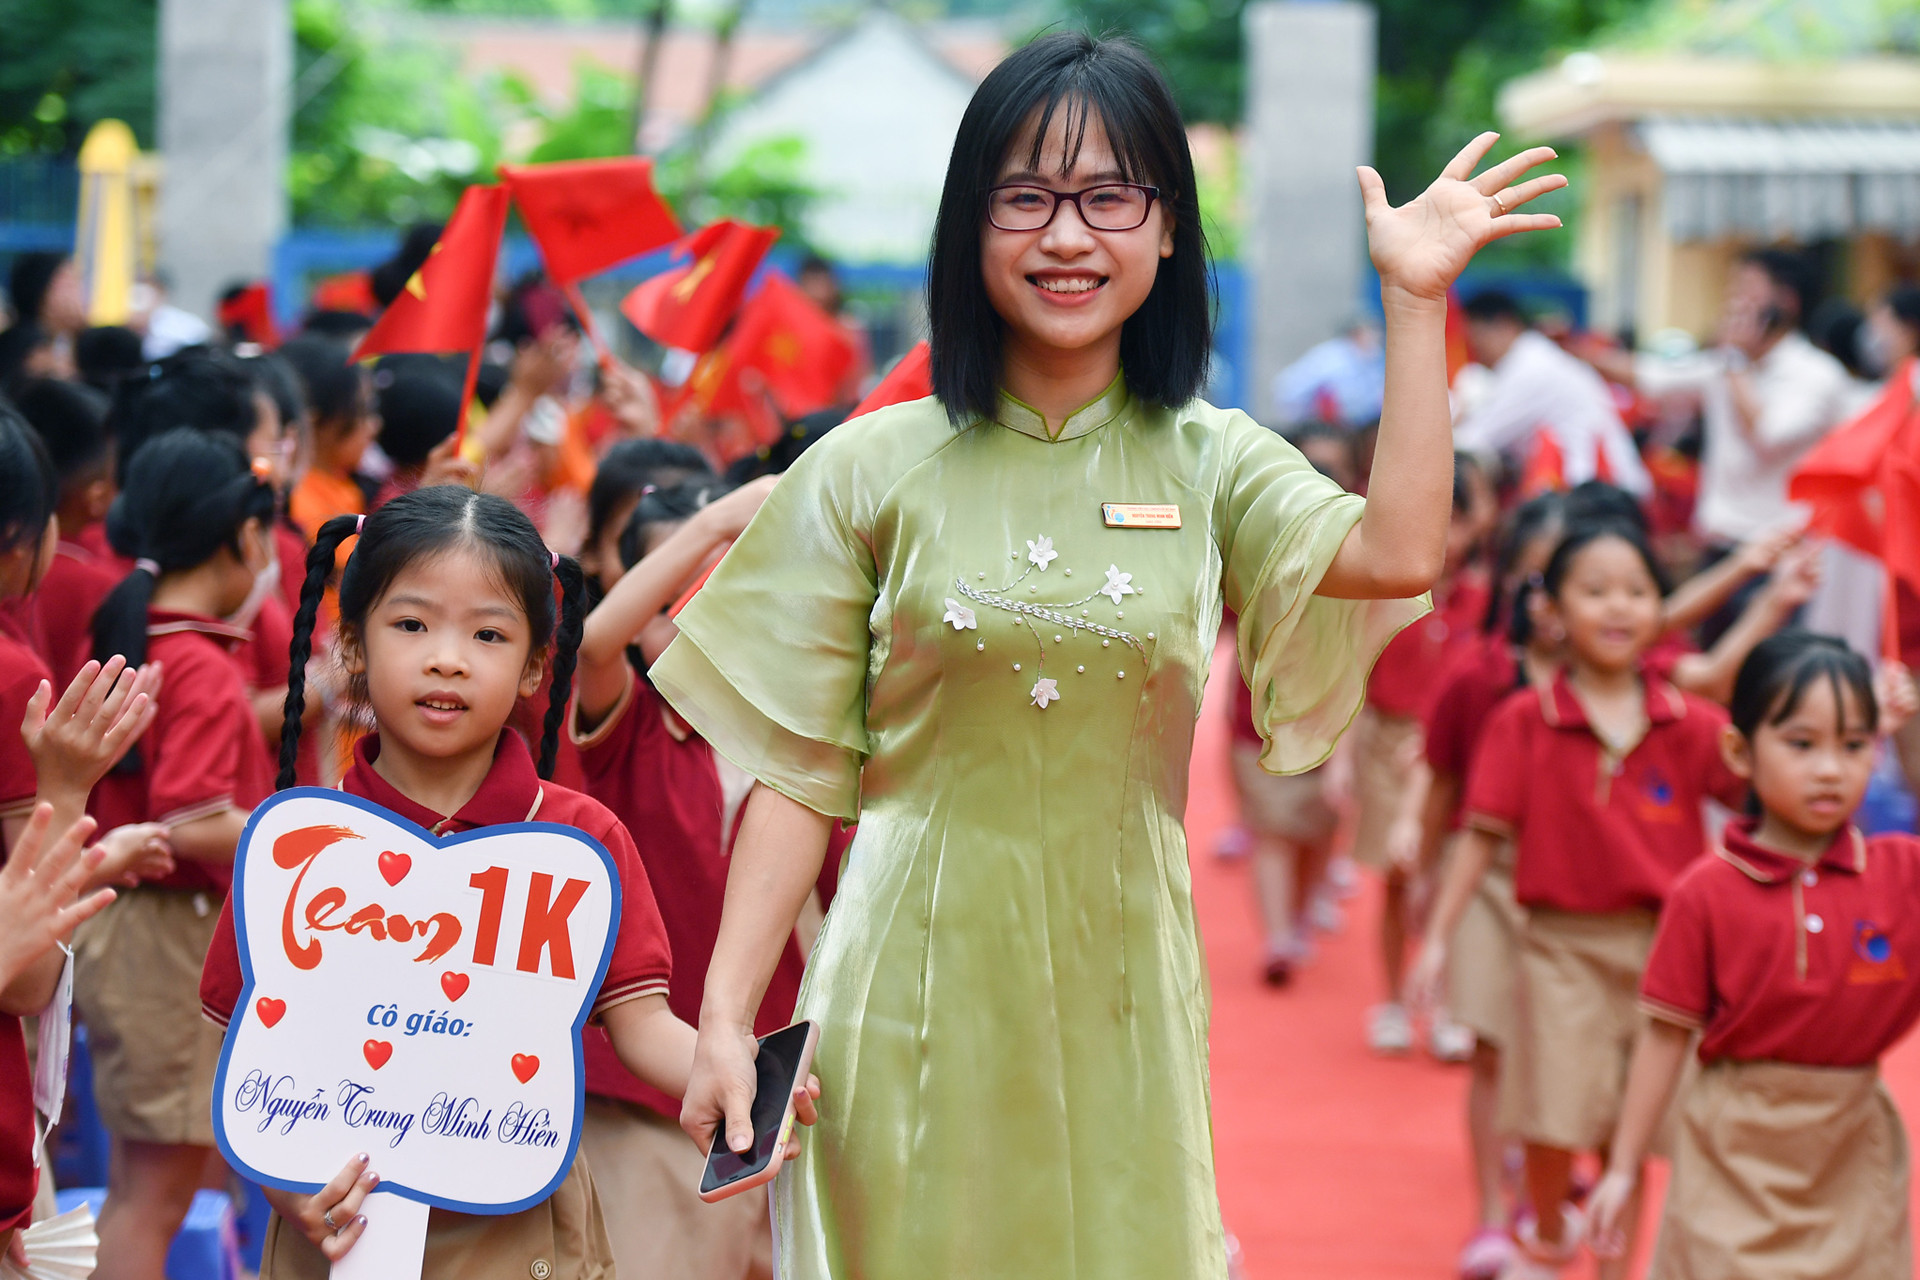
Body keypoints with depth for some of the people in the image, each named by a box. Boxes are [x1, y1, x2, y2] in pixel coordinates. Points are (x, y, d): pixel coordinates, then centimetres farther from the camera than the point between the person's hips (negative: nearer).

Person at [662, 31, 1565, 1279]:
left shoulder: (1210, 464, 5)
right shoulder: (870, 471, 0)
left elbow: (1398, 554, -15)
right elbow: (800, 774, -1)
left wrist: (1416, 300, -12)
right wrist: (725, 1020, -7)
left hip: (1117, 990, 2)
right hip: (919, 989, -1)